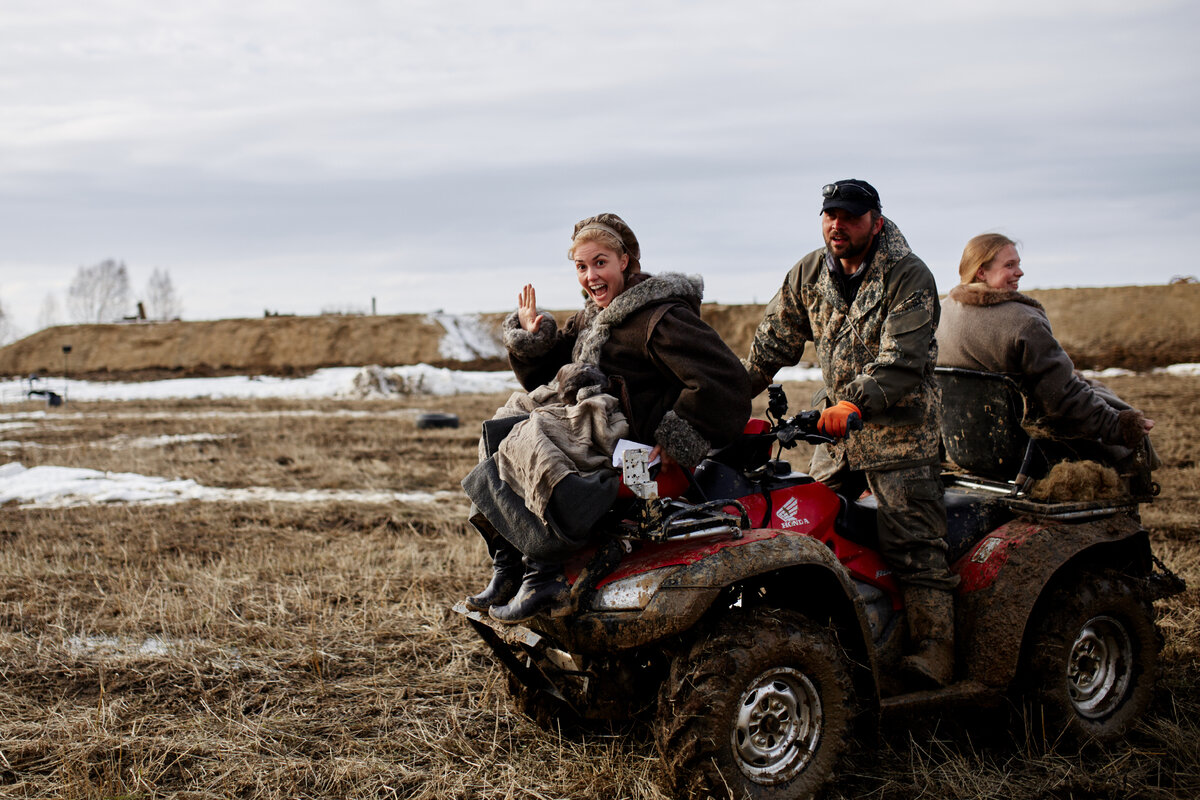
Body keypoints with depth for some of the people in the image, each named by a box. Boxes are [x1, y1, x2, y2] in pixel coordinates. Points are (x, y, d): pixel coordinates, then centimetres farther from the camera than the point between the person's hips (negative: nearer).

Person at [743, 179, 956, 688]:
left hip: (899, 426, -6)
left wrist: (856, 404, -36)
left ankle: (932, 659, -8)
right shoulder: (809, 274, 6)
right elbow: (773, 341, 16)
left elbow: (901, 361, -23)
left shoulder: (908, 277, -13)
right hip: (836, 424, 6)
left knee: (912, 542, -10)